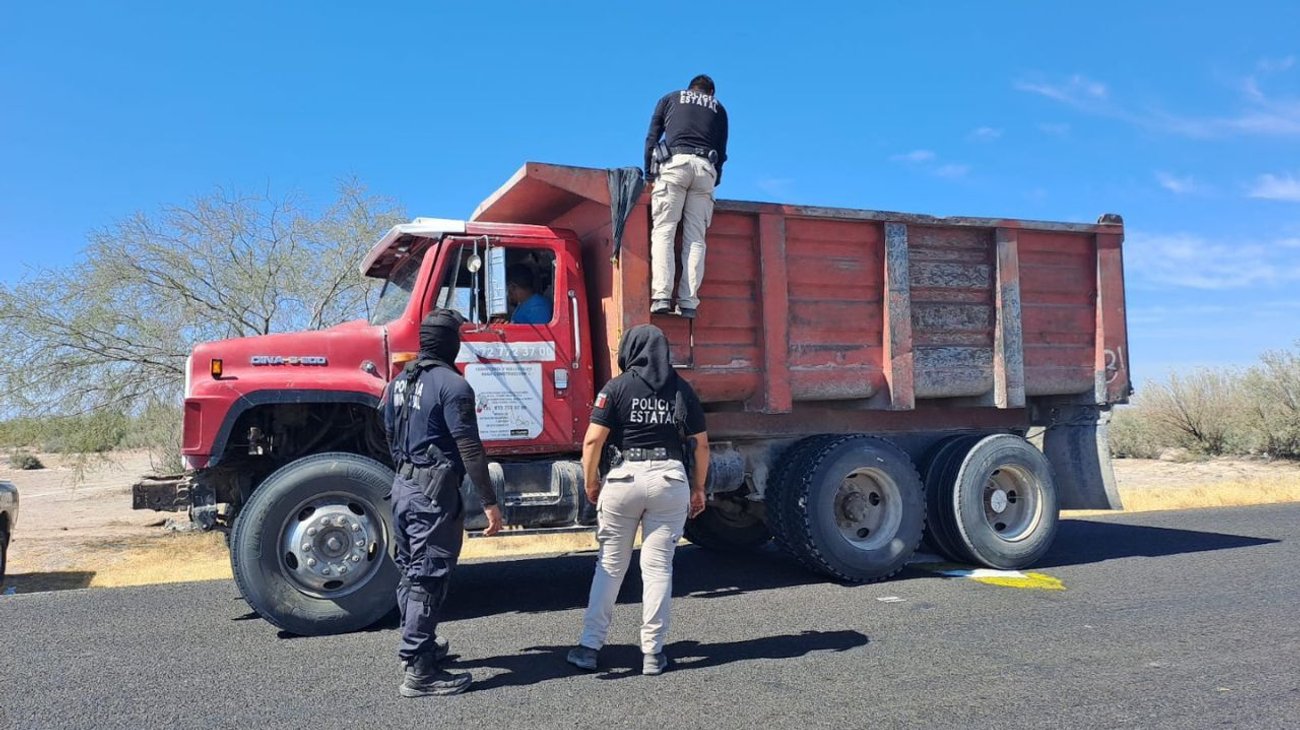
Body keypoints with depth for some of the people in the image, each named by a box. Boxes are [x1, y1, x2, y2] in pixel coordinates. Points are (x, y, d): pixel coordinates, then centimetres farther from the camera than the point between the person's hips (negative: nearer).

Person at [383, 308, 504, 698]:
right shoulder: (451, 385, -15)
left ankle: (421, 644, 35)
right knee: (429, 578, -4)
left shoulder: (399, 383, 11)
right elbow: (470, 449, -19)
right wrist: (489, 502, -16)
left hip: (402, 486, 9)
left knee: (410, 572, 19)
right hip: (435, 492, -9)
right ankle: (419, 672, 1)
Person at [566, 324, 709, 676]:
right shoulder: (682, 389, 7)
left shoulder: (617, 387, -1)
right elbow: (701, 444, 7)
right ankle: (653, 653, 11)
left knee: (610, 565, 10)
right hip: (671, 478, 2)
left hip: (625, 476, -1)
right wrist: (698, 488, 16)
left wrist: (590, 483, 5)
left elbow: (593, 440, -7)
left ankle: (589, 646, 13)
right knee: (659, 567, 7)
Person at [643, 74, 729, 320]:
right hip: (705, 168, 2)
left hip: (675, 163, -2)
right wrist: (715, 180, 26)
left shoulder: (670, 98, 25)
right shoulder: (718, 108, 28)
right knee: (695, 237, -2)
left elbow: (651, 138, 17)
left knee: (663, 231, -7)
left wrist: (649, 173, 21)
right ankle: (688, 302, -11)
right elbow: (721, 151, 21)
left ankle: (661, 297, -22)